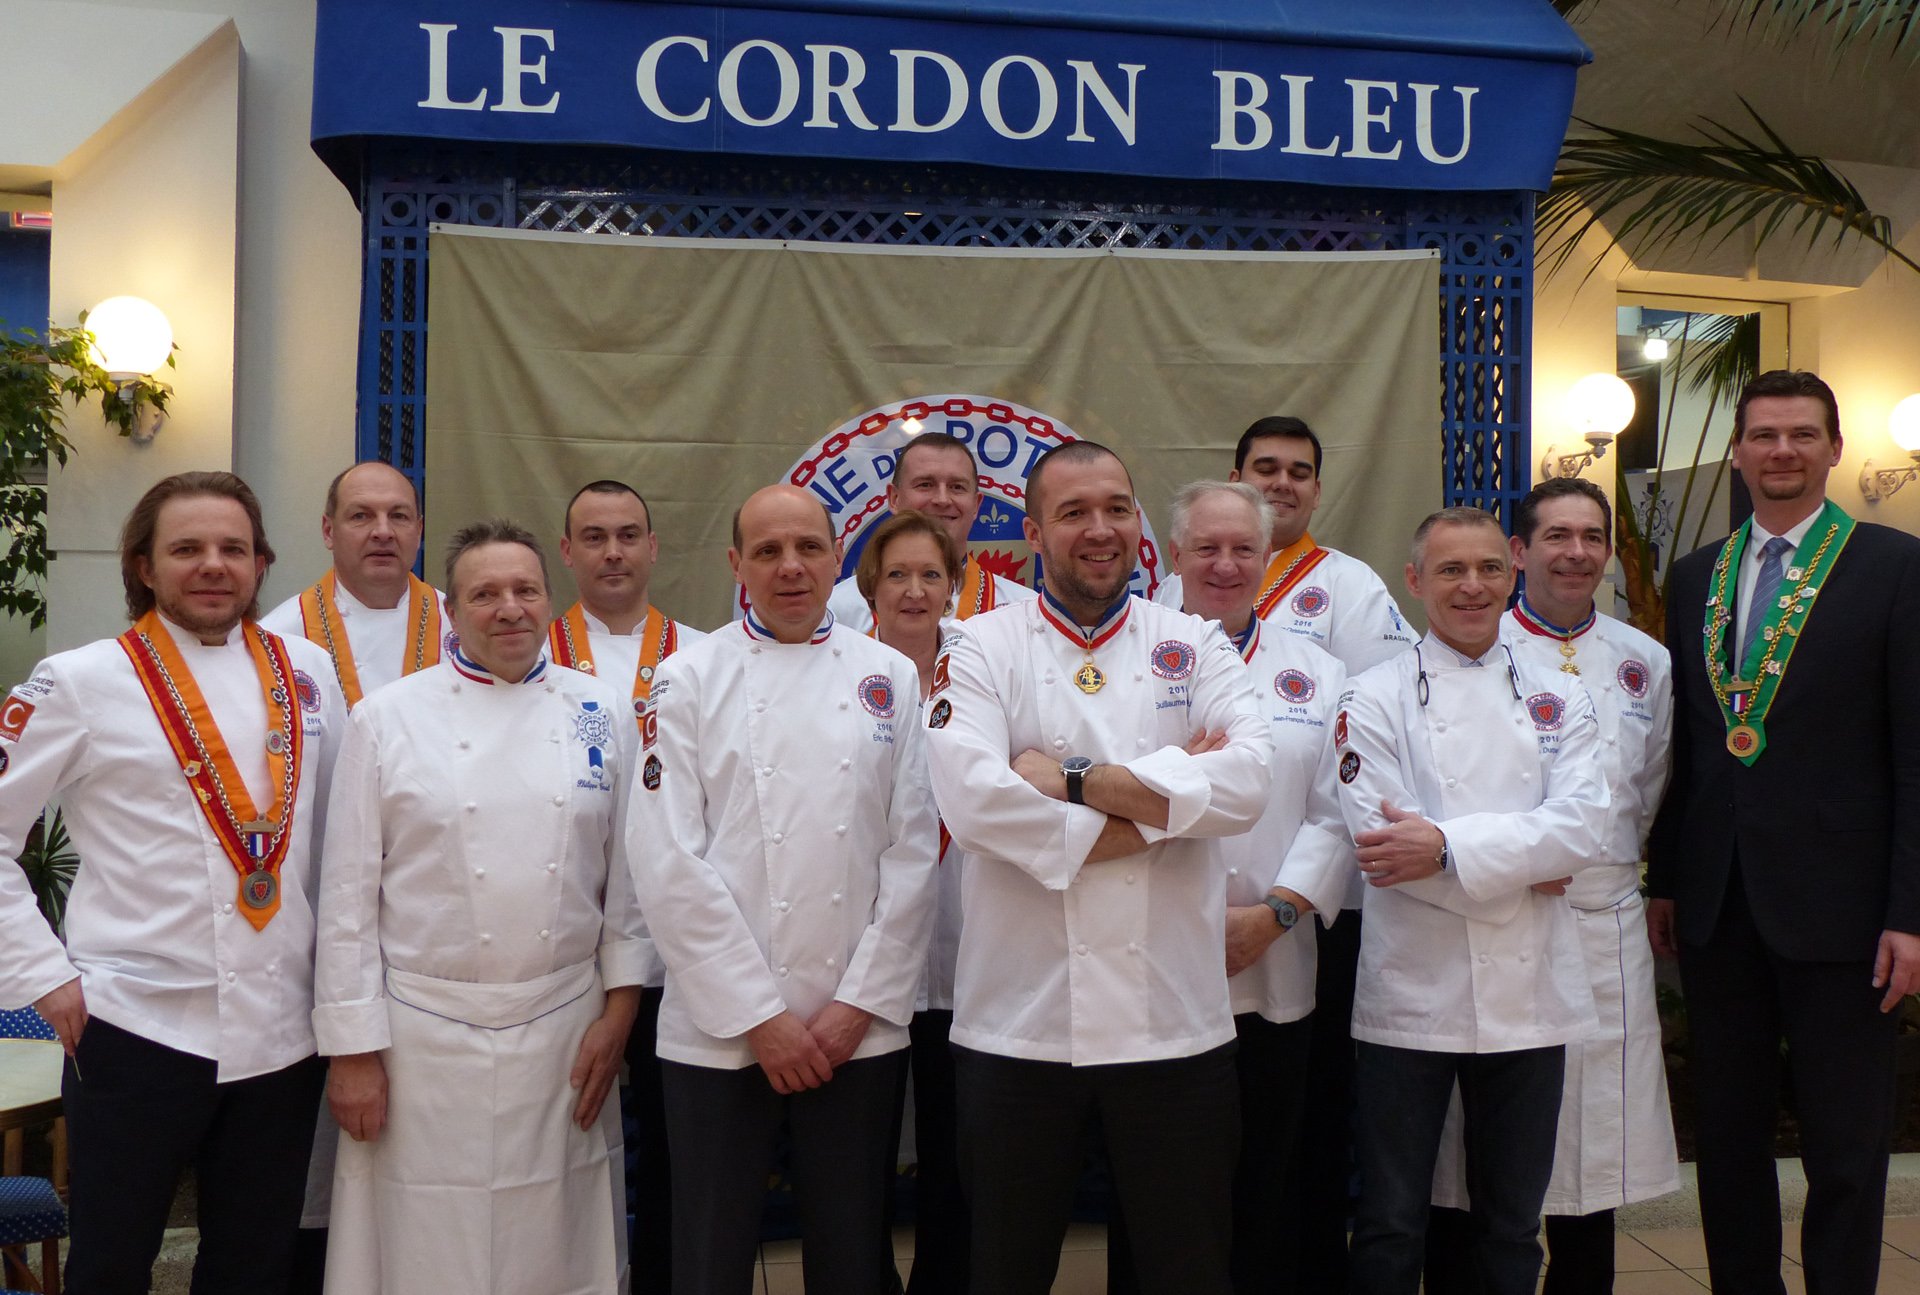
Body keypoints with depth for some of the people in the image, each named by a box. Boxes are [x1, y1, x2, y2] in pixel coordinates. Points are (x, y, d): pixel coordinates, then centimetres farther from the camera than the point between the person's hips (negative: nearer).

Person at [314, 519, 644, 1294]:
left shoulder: (603, 715, 4)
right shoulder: (388, 719, -1)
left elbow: (628, 872, 6)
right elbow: (349, 894, -2)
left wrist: (619, 1007, 2)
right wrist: (352, 1048, -4)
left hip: (567, 1029, 2)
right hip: (425, 1034, -1)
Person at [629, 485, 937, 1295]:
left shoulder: (890, 678, 5)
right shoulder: (689, 678, 0)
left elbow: (912, 851, 2)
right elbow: (668, 859, -6)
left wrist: (860, 1005, -5)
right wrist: (758, 1015, -9)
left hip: (860, 1026, 2)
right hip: (720, 1030, -1)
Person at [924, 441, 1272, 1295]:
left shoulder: (1195, 645, 6)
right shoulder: (983, 647, 0)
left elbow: (1246, 782, -11)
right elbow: (972, 797, -18)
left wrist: (1077, 781, -15)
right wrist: (1159, 805, -13)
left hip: (1175, 1022, 2)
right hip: (1019, 1023, -1)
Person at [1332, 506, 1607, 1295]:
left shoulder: (1557, 697, 9)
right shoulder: (1375, 699, -1)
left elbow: (1581, 824, -6)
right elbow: (1381, 844, -12)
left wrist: (1448, 848, -17)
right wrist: (1523, 866, -9)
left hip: (1530, 993, 3)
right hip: (1412, 993, -3)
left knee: (1513, 1226, 16)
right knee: (1391, 1227, 6)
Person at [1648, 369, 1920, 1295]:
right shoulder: (1696, 576, 11)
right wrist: (1663, 879, 11)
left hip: (1834, 900, -4)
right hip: (1717, 902, 5)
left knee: (1845, 1149, 6)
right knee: (1727, 1134, 14)